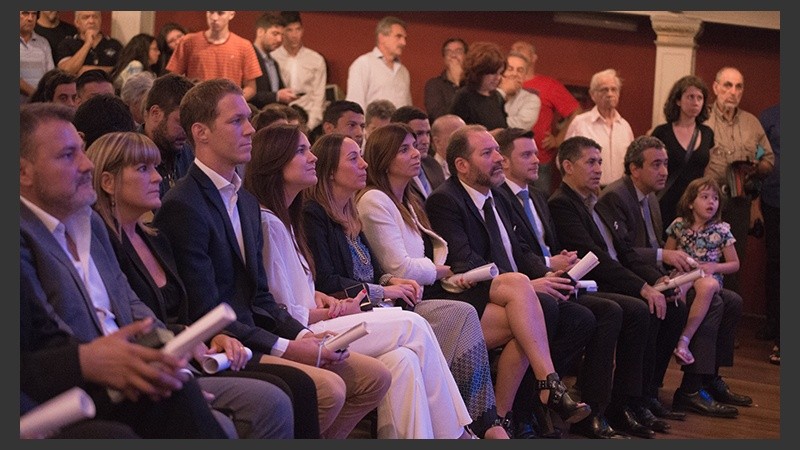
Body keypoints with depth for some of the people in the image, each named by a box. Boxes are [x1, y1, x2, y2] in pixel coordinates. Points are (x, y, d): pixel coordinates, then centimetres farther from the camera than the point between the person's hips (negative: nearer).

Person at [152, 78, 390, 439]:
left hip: (251, 336, 9)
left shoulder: (246, 201, 16)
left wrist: (304, 335, 1)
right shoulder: (183, 207, -15)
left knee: (374, 377, 2)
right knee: (329, 388, -26)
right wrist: (285, 348, -18)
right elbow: (204, 314, -19)